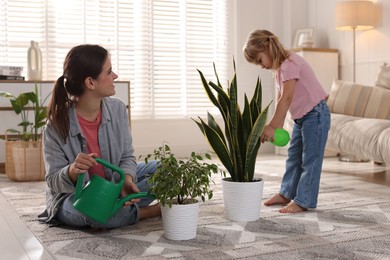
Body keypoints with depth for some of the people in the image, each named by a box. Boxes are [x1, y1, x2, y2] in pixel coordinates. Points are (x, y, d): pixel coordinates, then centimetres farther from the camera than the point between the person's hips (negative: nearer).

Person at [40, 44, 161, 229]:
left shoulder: (117, 109, -10)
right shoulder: (56, 126, -22)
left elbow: (127, 156, -3)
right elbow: (53, 182, -15)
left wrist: (126, 178, -26)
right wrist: (72, 171, -39)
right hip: (73, 195, -4)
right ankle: (148, 211, -13)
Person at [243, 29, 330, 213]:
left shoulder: (290, 63, -21)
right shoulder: (278, 68, 10)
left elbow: (287, 98, -28)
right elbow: (280, 100, 6)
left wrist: (272, 126, -29)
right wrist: (277, 126, -3)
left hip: (315, 114, -10)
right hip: (300, 117, 10)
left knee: (310, 159, -4)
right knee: (294, 157, 16)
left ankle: (303, 201, 1)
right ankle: (286, 193, 27)